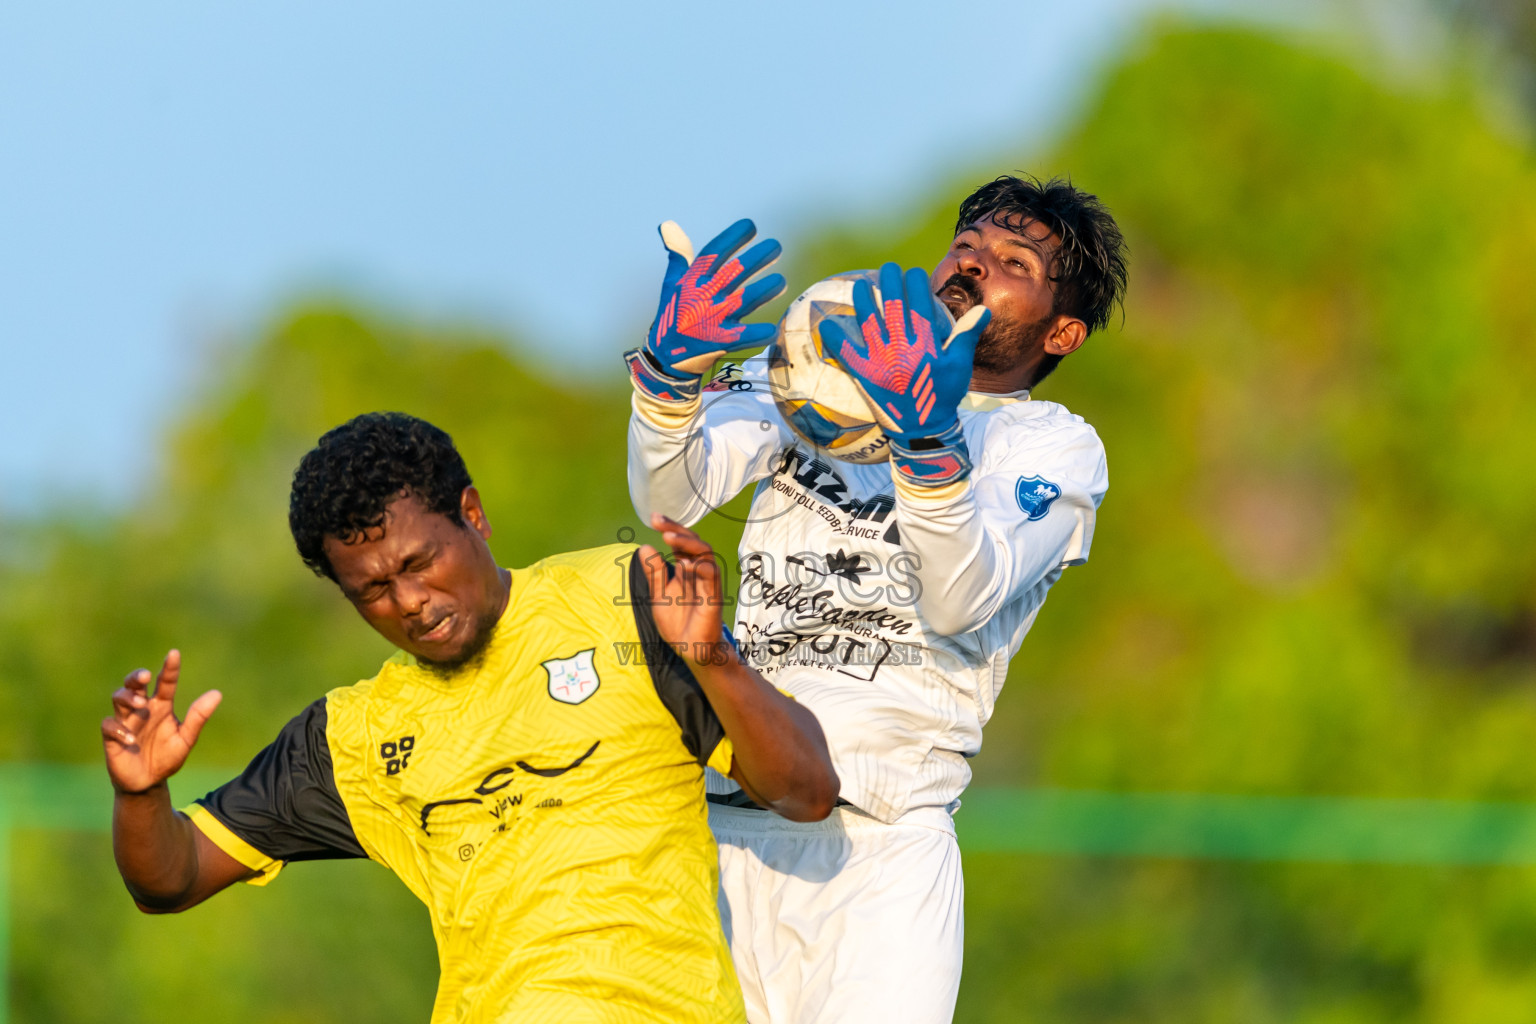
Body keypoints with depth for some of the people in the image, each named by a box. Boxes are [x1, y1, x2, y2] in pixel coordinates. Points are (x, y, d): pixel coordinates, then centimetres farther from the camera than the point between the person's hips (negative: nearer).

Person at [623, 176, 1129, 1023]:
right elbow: (672, 501, 1)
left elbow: (959, 600, -12)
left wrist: (929, 440, -27)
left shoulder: (1055, 448, 8)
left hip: (887, 837, -3)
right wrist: (668, 372, -18)